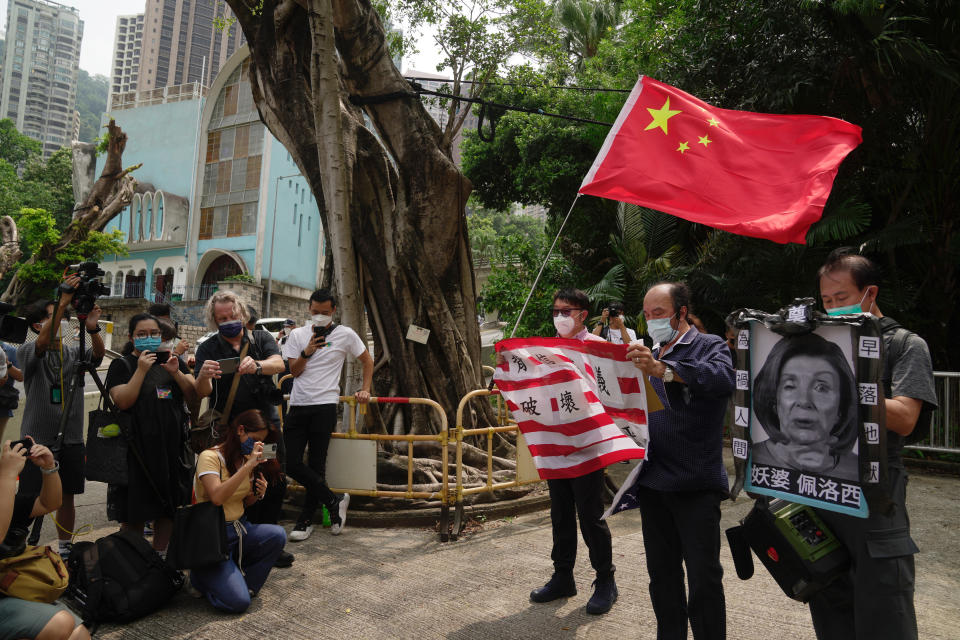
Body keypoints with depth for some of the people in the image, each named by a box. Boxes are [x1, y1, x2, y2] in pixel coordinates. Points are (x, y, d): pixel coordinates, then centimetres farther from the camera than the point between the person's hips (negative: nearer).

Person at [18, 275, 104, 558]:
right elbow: (43, 343, -25)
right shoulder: (26, 352, -3)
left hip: (71, 439, 3)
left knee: (66, 498, 12)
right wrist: (64, 301, -35)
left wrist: (92, 328, -34)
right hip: (37, 440, -3)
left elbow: (98, 354, -14)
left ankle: (65, 548, 26)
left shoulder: (74, 352, 6)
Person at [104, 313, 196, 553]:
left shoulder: (172, 360, 12)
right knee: (134, 514, 3)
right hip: (137, 448, -4)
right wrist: (141, 370, -21)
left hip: (172, 446, 4)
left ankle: (159, 558, 26)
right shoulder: (122, 365, 0)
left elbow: (193, 395, 2)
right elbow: (122, 401, -14)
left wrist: (176, 372, -13)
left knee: (169, 509, 12)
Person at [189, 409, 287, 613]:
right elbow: (217, 497, -31)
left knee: (277, 535, -25)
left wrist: (258, 494, -5)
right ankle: (203, 575, 10)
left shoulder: (246, 459, 8)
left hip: (240, 528, 7)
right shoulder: (210, 457, -14)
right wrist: (248, 465, -32)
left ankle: (244, 583, -2)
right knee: (238, 602, -20)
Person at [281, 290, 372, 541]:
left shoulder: (345, 335, 2)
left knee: (316, 465, 0)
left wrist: (365, 390, 5)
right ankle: (334, 501, 10)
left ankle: (306, 520, 15)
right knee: (290, 462, -3)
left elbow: (367, 361, 13)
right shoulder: (298, 335, 10)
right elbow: (293, 371, 6)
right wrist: (306, 353, -11)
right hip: (297, 406, 4)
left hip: (324, 407, -4)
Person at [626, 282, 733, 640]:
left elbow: (724, 379, -27)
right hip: (652, 482, 6)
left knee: (704, 578, 2)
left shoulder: (709, 346, -3)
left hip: (696, 485, -6)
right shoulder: (646, 355, 16)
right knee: (662, 574, 16)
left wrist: (663, 370, -37)